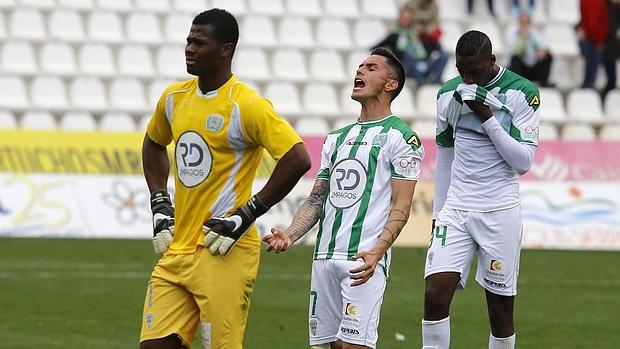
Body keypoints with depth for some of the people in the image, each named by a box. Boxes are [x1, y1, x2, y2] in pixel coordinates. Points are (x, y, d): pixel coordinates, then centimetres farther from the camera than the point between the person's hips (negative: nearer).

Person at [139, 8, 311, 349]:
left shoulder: (246, 105, -12)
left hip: (224, 254, -7)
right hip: (176, 249, 7)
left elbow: (298, 159, -19)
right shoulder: (174, 97, 11)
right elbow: (153, 145, 31)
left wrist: (246, 216, -17)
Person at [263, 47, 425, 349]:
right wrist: (290, 236, 2)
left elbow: (401, 208, -8)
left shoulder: (400, 137, -1)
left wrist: (376, 252, -23)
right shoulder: (336, 139, 21)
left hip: (364, 259, -7)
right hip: (325, 256, 7)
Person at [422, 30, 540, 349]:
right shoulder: (449, 93, 8)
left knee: (500, 308, 1)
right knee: (435, 295, -12)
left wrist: (488, 118, -16)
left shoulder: (521, 93, -5)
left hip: (499, 212, -3)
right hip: (455, 210, 3)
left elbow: (523, 162, -10)